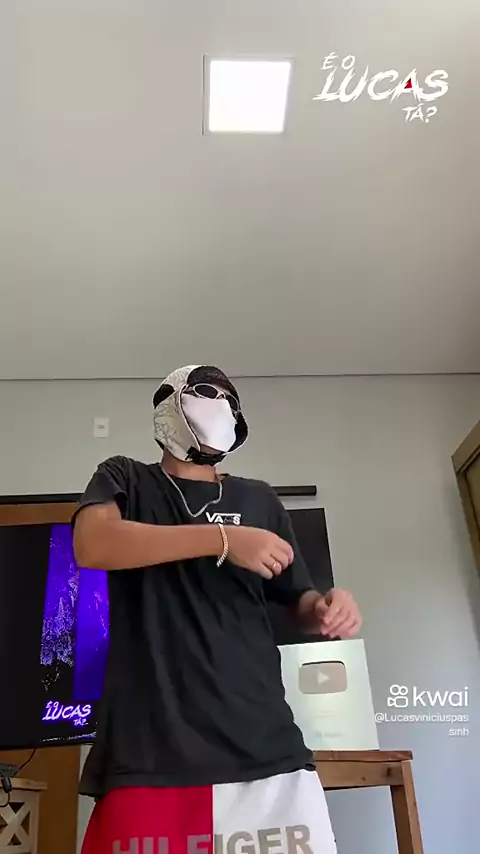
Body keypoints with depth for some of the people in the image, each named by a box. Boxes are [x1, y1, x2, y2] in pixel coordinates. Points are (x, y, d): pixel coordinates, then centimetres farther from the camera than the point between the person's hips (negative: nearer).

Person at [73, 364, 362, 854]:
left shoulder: (259, 501, 16)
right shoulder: (125, 479, 10)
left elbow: (299, 603, 19)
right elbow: (91, 544, -10)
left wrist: (327, 608, -6)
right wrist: (224, 539, -14)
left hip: (264, 748, 3)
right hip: (148, 751, -2)